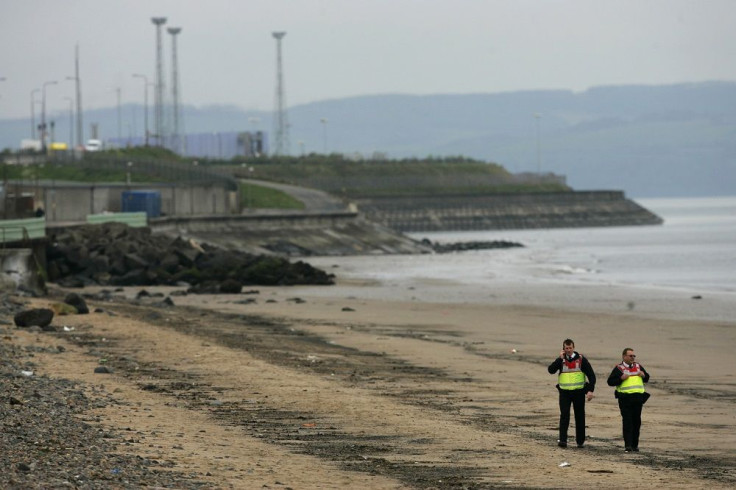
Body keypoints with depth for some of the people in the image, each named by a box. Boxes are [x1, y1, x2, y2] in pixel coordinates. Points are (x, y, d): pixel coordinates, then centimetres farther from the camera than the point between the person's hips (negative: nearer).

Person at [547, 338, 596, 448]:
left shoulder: (581, 360, -1)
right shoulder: (561, 360, 3)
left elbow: (591, 375, -1)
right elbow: (551, 370, -13)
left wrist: (590, 390, -10)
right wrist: (560, 358, -17)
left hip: (579, 392, 0)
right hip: (564, 392, 0)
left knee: (580, 417, 8)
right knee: (564, 415, -11)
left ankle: (580, 441, 19)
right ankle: (562, 440, -15)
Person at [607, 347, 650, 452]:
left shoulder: (638, 367, 14)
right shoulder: (619, 368, 0)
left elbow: (646, 379, 23)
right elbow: (610, 382, -4)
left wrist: (643, 375, 1)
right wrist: (621, 378, -18)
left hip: (638, 398, 5)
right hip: (625, 399, -5)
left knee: (637, 422, 8)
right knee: (627, 422, -8)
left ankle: (635, 445, 16)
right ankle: (627, 445, -10)